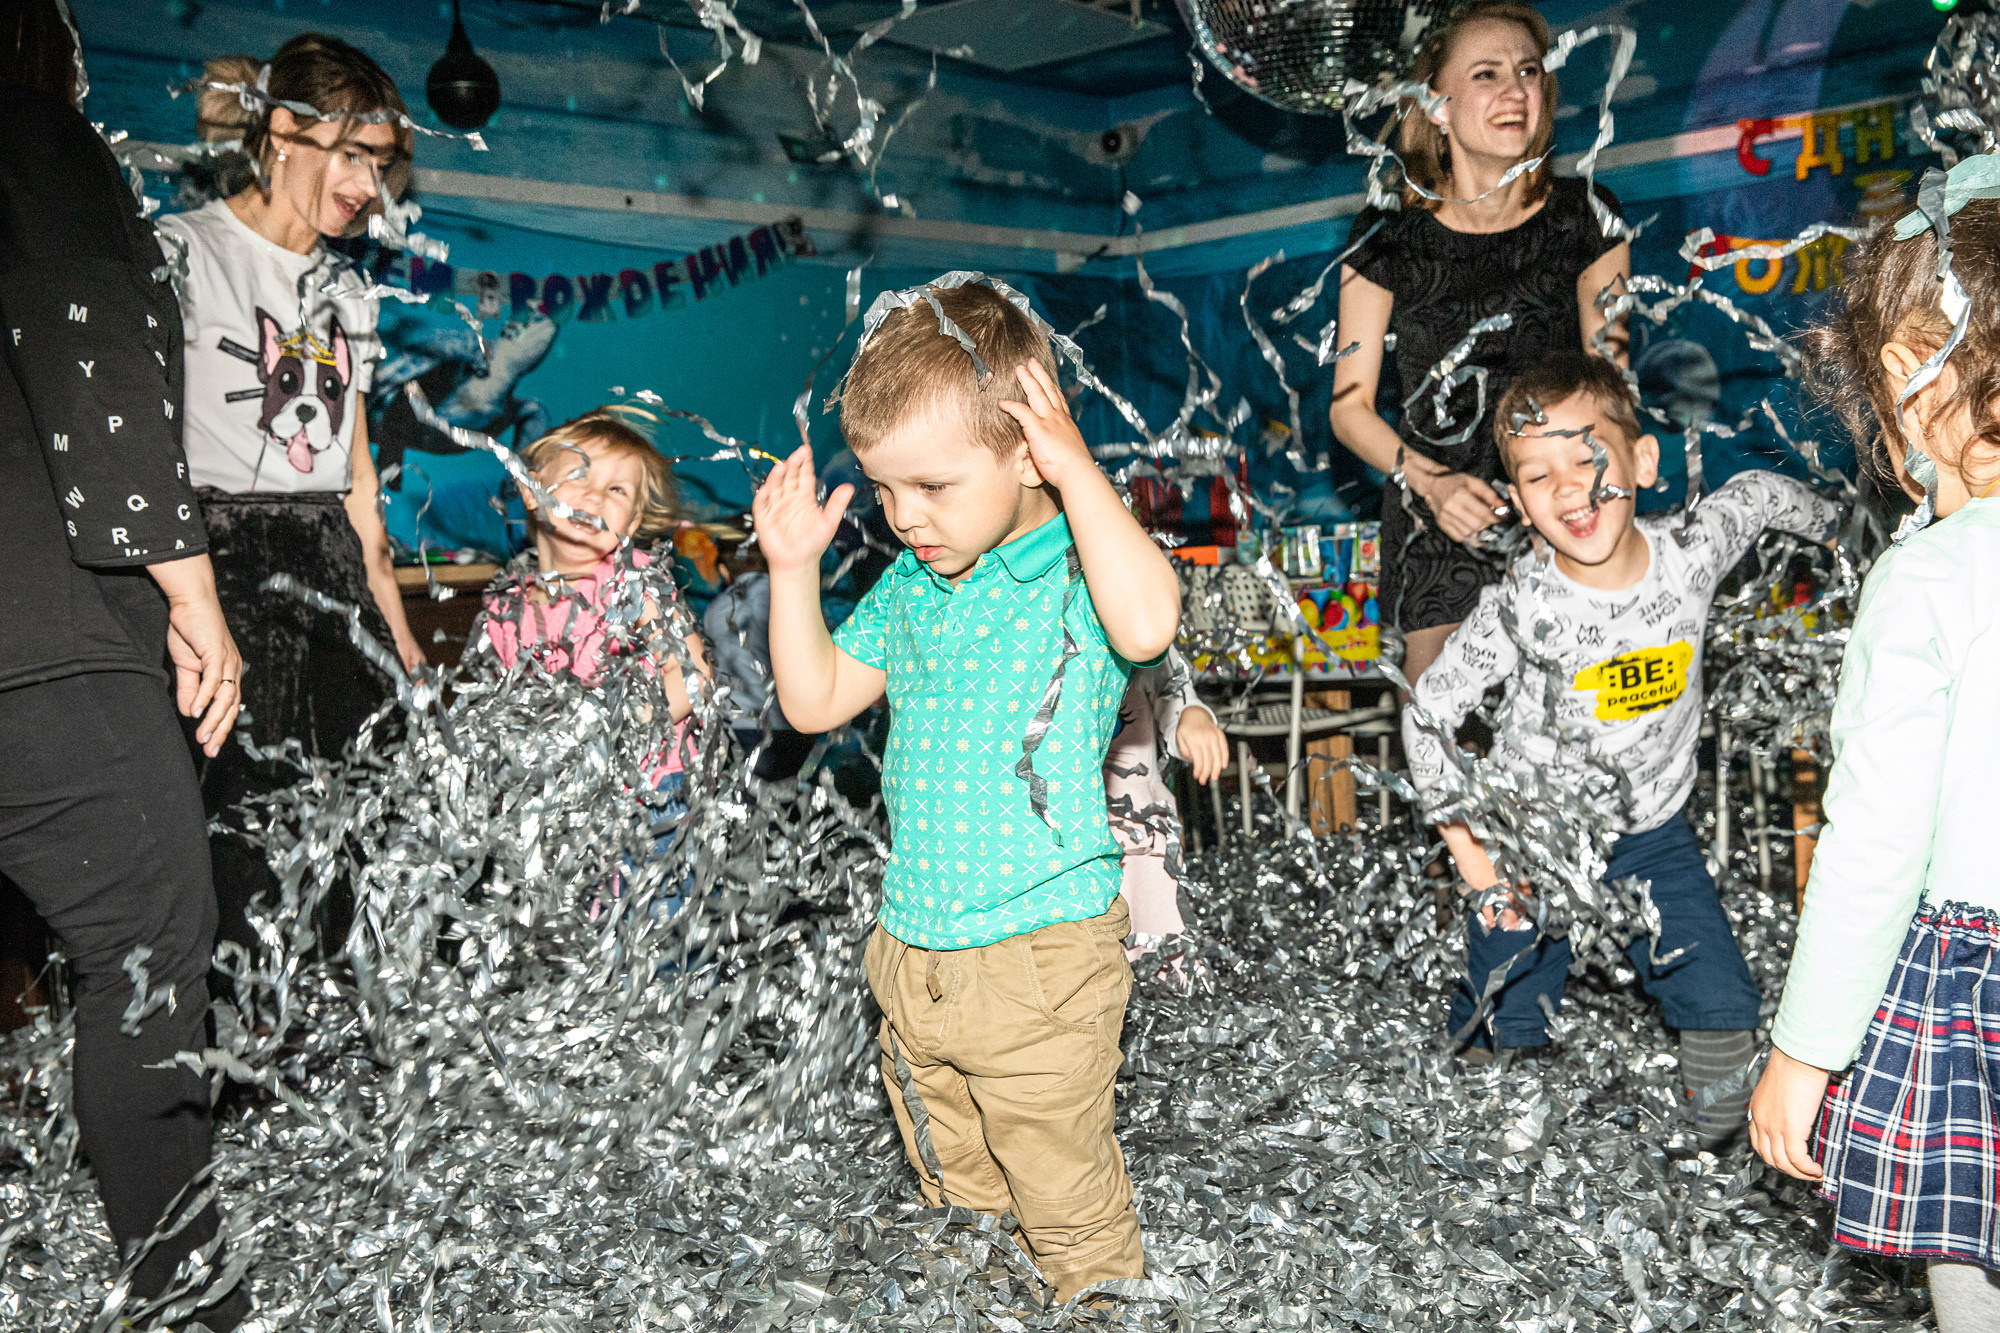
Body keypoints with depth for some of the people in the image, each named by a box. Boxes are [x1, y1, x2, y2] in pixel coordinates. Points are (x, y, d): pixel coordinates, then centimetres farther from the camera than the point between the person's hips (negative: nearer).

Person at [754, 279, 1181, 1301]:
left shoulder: (1073, 568, -15)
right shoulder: (909, 586, 5)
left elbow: (1146, 625, -38)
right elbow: (816, 702, 12)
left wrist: (1077, 468, -30)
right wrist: (793, 567, 2)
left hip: (1039, 960, -7)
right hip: (910, 951, 7)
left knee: (1067, 1203, 10)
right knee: (954, 1193, 25)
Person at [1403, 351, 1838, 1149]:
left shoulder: (1690, 553, -16)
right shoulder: (1520, 608, -23)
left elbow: (1757, 493, 7)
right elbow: (1427, 714, -14)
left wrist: (1838, 529, 25)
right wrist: (1468, 847, -16)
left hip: (1652, 831, 3)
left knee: (1722, 1008, 1)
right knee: (1504, 1029, 4)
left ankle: (1719, 1155, 27)